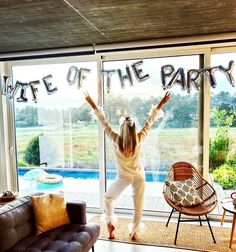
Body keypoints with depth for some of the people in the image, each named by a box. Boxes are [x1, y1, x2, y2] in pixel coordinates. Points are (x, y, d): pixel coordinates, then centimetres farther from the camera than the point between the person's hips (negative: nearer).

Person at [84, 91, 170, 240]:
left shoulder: (116, 140, -18)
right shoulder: (139, 139, -15)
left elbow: (103, 121, -15)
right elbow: (150, 121, -9)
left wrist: (92, 103, -9)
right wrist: (162, 104, -3)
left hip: (123, 177, -1)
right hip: (139, 176, 1)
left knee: (108, 197, 24)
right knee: (138, 205, 15)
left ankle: (110, 223, 19)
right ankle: (134, 233, 25)